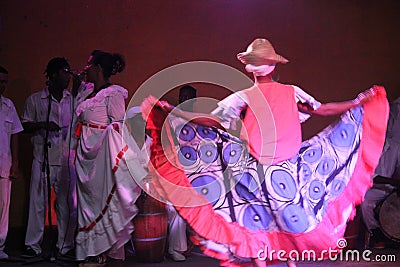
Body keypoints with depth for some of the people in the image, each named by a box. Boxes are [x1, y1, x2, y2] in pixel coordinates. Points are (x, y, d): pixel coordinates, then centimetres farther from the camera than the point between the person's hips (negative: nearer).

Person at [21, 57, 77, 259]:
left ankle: (66, 246, 14)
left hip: (67, 159, 2)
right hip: (42, 159, -2)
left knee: (67, 204, 4)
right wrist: (43, 125, -11)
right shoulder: (35, 99, 4)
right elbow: (25, 126, 5)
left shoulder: (73, 99, 12)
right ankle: (33, 246, 10)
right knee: (38, 202, 0)